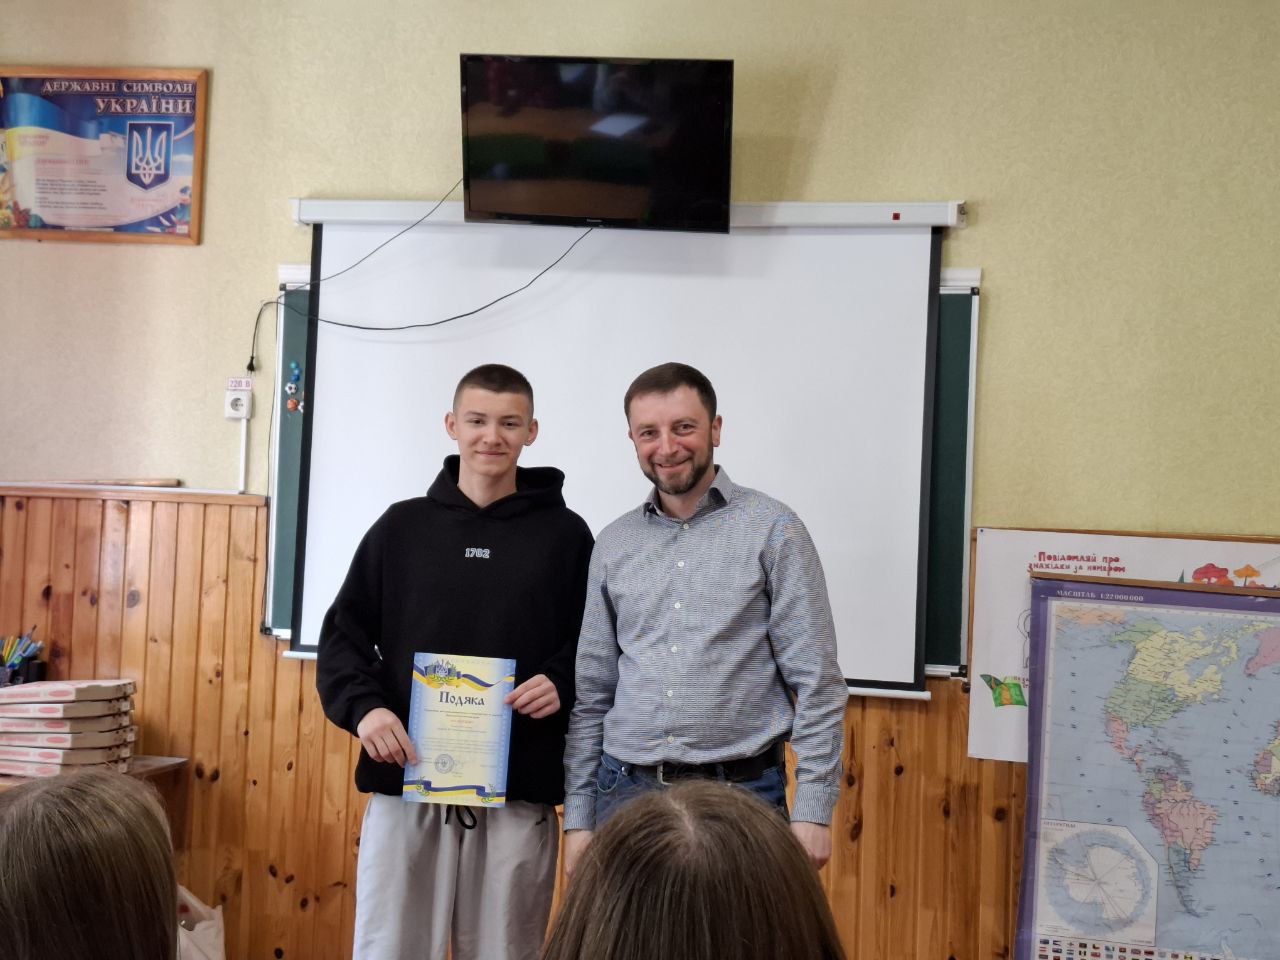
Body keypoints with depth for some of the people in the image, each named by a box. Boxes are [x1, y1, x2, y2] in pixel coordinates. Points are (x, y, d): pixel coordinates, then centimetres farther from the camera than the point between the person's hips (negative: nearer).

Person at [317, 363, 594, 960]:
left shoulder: (564, 535, 4)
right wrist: (362, 707, -9)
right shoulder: (402, 526, 6)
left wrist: (564, 684, -11)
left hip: (519, 795, 0)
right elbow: (343, 634, 8)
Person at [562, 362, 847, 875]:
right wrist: (577, 817, 7)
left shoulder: (772, 529, -4)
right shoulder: (614, 543, 8)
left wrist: (812, 810, -11)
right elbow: (591, 693, 11)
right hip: (625, 791, 4)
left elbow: (816, 683, -6)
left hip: (739, 792, -3)